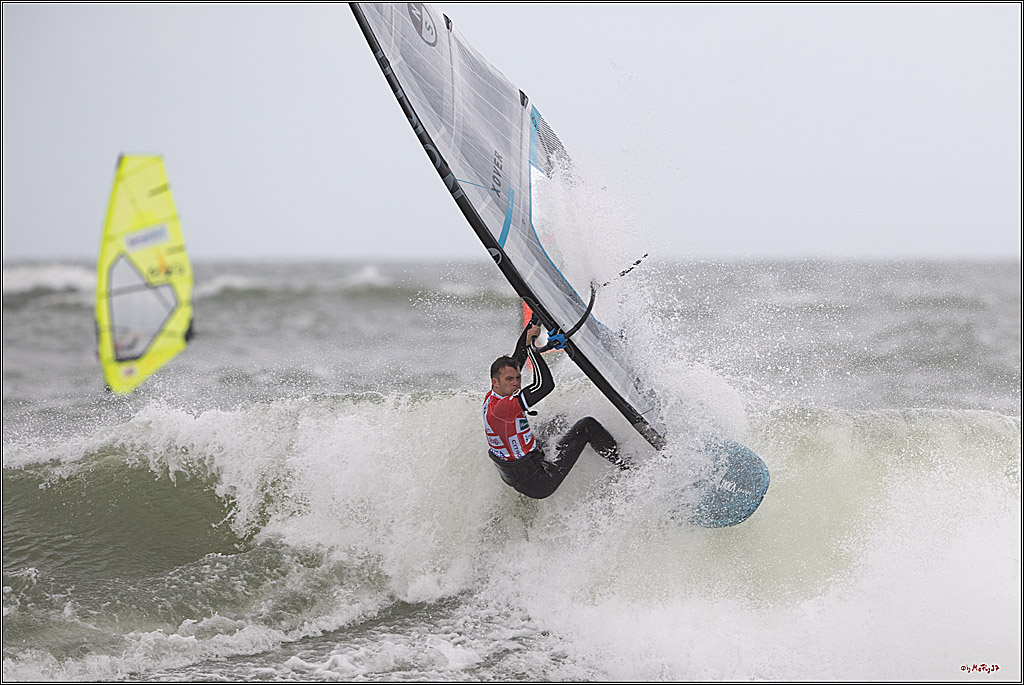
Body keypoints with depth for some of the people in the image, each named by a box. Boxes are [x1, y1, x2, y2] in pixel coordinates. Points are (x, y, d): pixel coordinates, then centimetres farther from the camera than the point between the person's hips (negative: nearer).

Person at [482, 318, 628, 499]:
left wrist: (531, 326, 7)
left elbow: (517, 358, 12)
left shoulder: (492, 396, -1)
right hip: (539, 484, -9)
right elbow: (545, 385, -34)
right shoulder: (499, 409, -29)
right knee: (588, 426, 1)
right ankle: (621, 466, 17)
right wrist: (530, 346, -27)